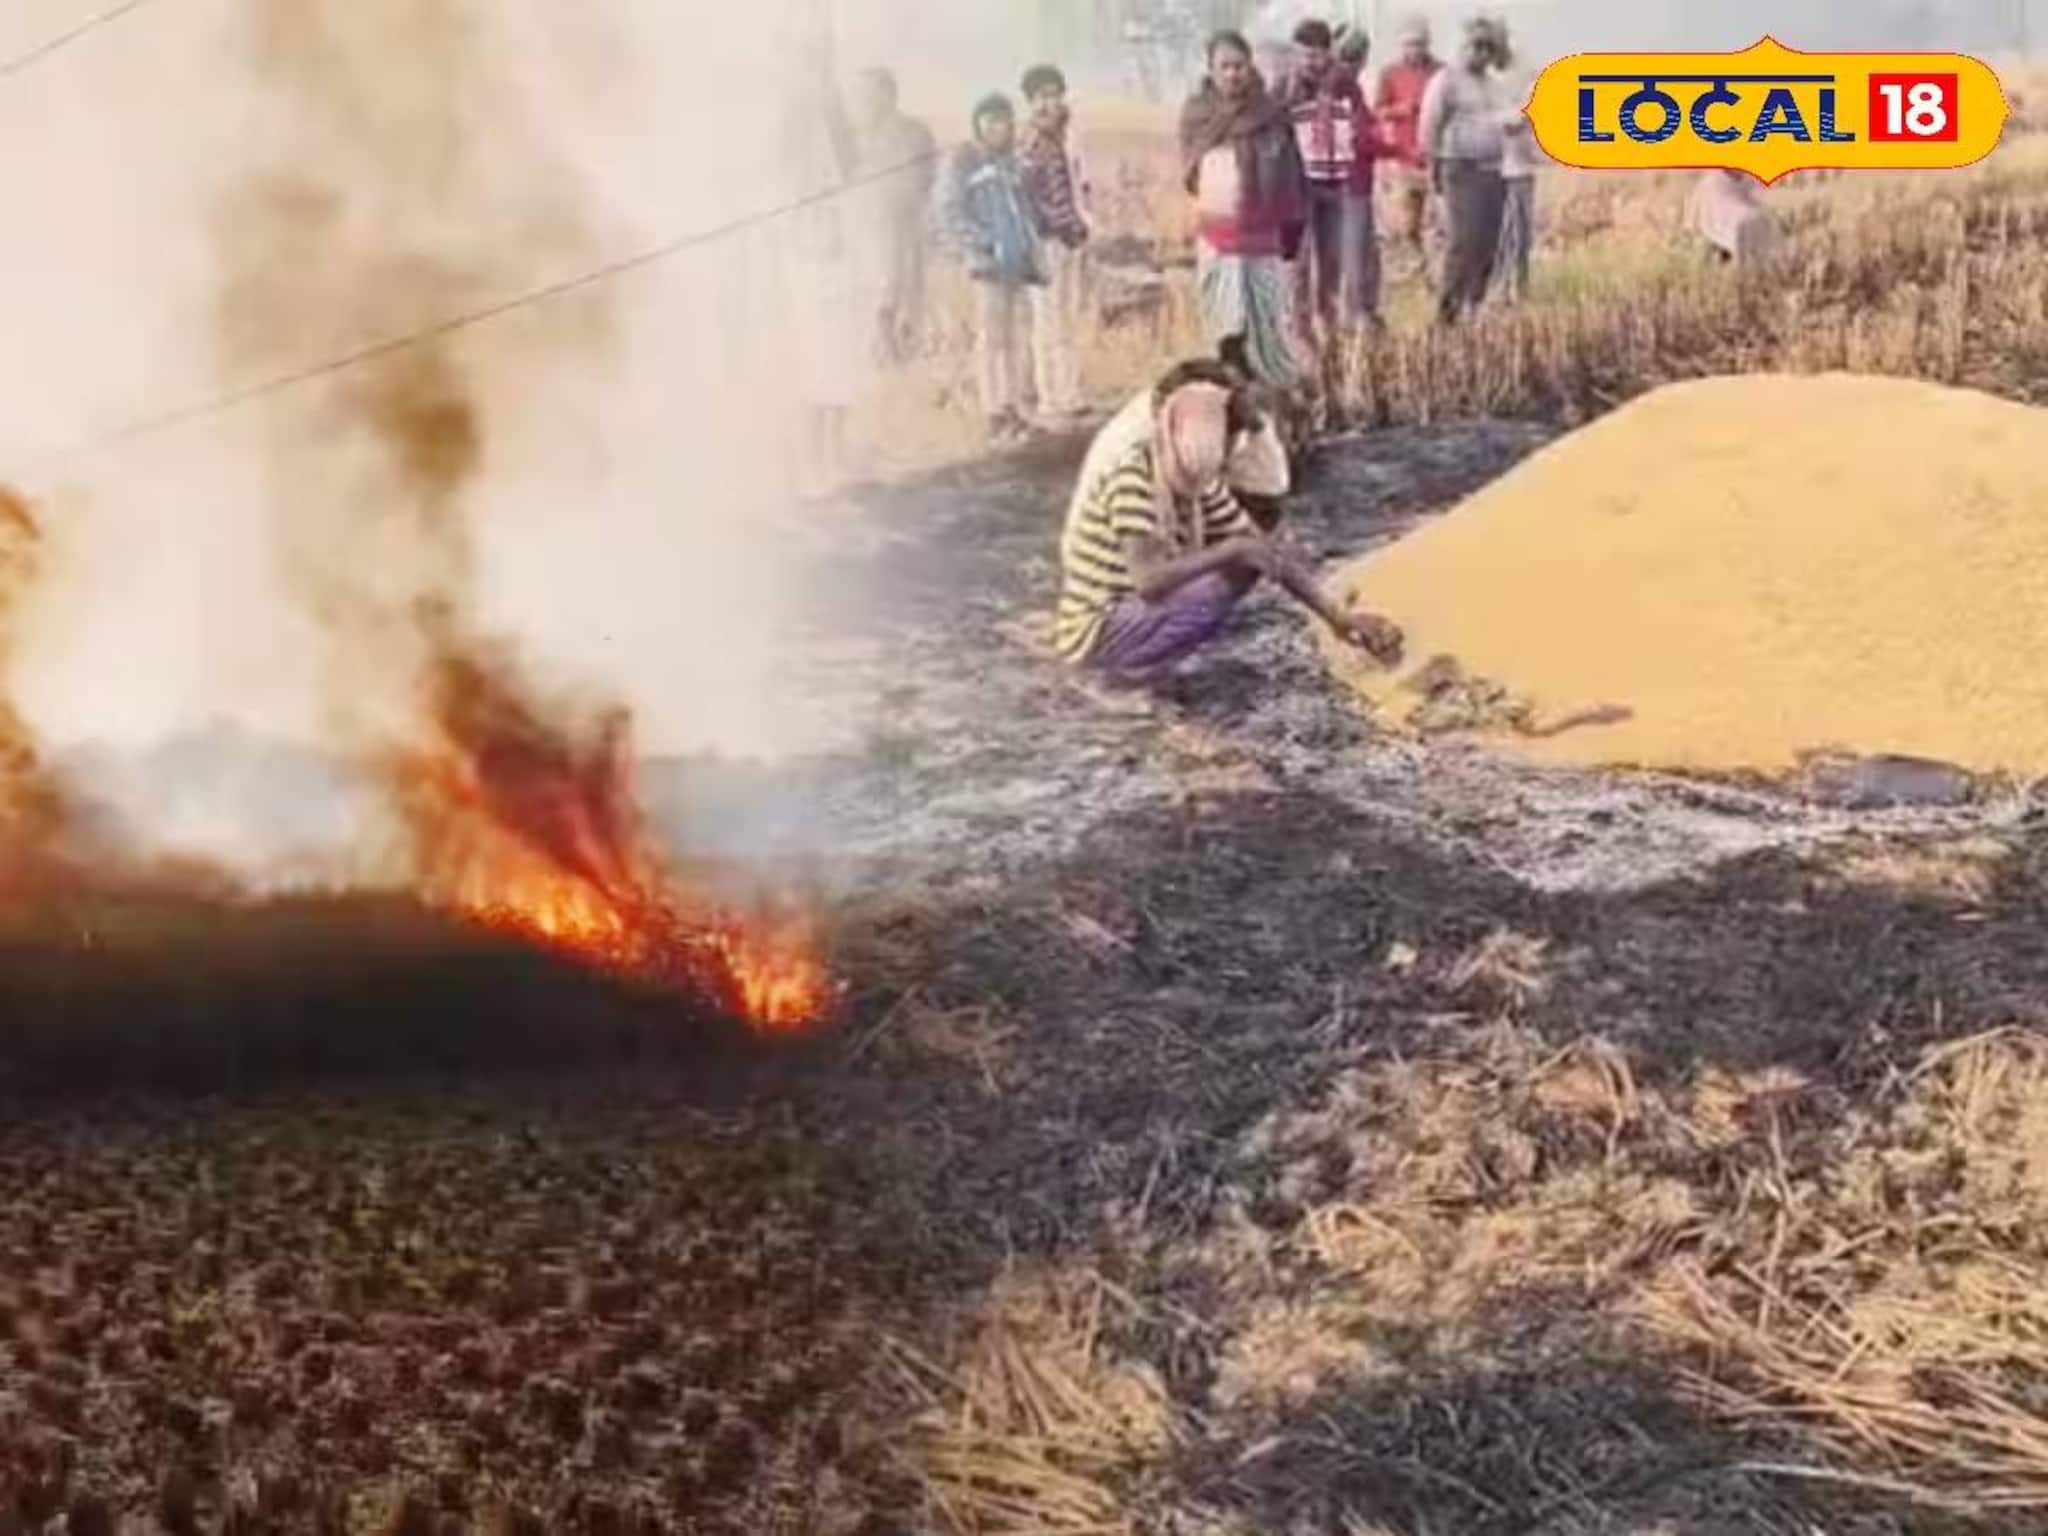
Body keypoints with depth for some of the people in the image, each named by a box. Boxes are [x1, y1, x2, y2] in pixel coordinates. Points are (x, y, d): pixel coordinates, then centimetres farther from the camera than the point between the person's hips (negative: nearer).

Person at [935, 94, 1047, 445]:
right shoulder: (963, 161, 0)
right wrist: (976, 247, -14)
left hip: (1018, 260, 6)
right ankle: (995, 415, -6)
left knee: (1017, 336, 5)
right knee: (992, 336, -8)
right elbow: (949, 211, -6)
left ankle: (1013, 409, 12)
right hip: (989, 260, -6)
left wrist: (1034, 255, 13)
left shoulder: (1012, 161, 19)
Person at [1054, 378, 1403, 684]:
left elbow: (1270, 551, 4)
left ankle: (1136, 658, 5)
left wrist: (1339, 618, -1)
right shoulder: (1132, 478, -25)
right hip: (1096, 634, -9)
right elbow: (1149, 580, -36)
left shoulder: (1201, 484, 1)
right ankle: (1130, 665, -8)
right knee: (1238, 571, -19)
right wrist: (1234, 551, -28)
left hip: (1135, 614, 9)